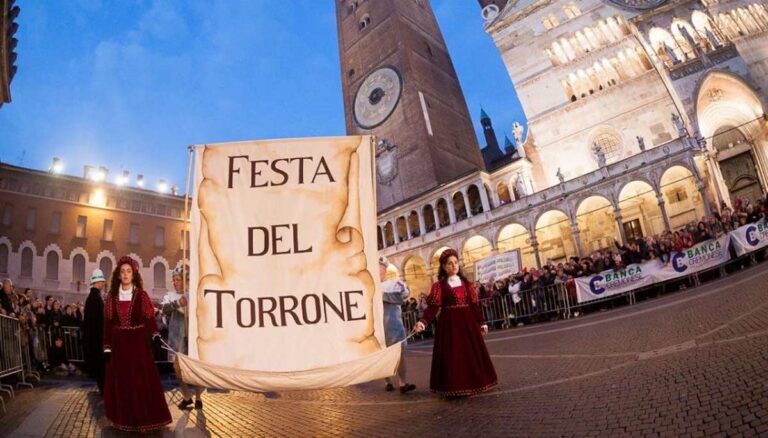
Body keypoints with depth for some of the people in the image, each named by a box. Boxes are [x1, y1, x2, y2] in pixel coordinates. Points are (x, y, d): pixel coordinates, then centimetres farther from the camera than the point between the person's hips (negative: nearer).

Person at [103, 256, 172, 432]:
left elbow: (149, 317, -7)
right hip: (119, 344, 2)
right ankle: (123, 418, 19)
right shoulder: (112, 296, 4)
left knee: (142, 380, 0)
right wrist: (107, 347, 0)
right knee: (120, 381, 7)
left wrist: (156, 336, -22)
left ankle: (143, 418, 12)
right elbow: (107, 322, 4)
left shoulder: (141, 295, -1)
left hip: (138, 343, -2)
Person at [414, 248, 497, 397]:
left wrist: (481, 323, 9)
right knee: (452, 355, -3)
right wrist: (423, 322, -26)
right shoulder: (439, 285, -3)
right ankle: (455, 388, 5)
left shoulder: (465, 282, 9)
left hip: (467, 322, 4)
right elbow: (433, 306, -11)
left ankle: (473, 384, 22)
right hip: (450, 323, -4)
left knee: (472, 353, 8)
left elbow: (474, 304, 10)